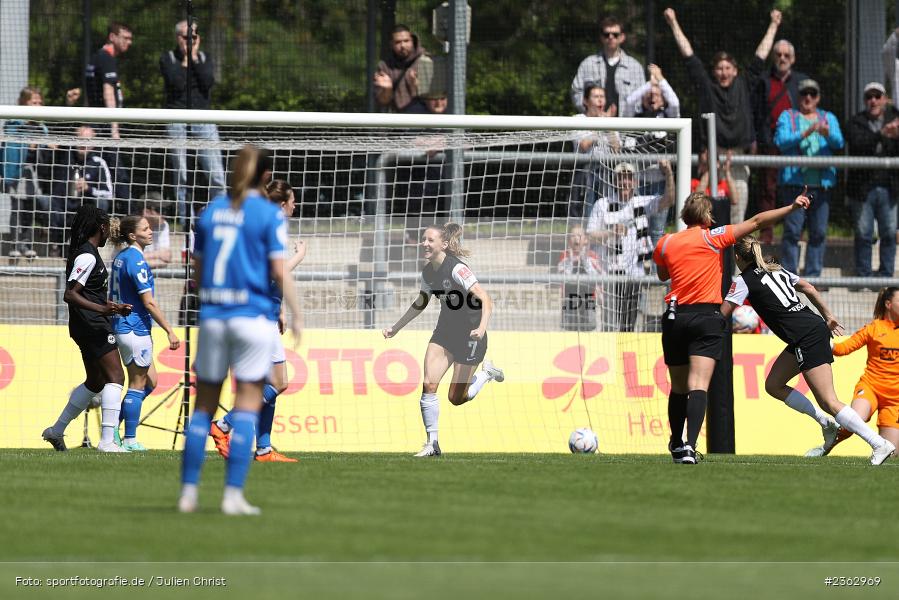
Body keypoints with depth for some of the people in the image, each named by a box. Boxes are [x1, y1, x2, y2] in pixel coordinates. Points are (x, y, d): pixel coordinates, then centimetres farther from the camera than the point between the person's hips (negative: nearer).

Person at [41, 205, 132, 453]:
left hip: (90, 327, 11)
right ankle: (107, 440, -22)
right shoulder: (88, 256, -15)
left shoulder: (85, 253, 15)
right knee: (115, 376, -14)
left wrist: (112, 307, 33)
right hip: (93, 326, -11)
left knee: (95, 382, 20)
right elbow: (70, 295, -23)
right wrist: (102, 309, -31)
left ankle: (56, 430, 26)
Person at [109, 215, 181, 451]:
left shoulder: (120, 257, 12)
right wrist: (170, 331, -17)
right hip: (136, 329, -9)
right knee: (137, 384, 0)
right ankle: (129, 440, 4)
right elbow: (148, 302, -20)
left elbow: (113, 296, 20)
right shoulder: (137, 261, -17)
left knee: (150, 381, 16)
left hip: (121, 325, 9)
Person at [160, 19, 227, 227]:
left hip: (203, 119, 2)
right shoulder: (168, 58, 5)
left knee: (217, 174, -8)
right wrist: (186, 58, -3)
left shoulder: (204, 58, 13)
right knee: (181, 175, -2)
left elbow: (208, 81, -5)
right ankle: (184, 219, 4)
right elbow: (177, 83, -11)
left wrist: (194, 57, -4)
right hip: (177, 120, -2)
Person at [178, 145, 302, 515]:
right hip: (253, 315, -4)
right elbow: (279, 270, -9)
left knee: (204, 405, 10)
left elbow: (197, 268, 12)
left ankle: (188, 492, 9)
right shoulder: (269, 214, -4)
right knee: (247, 404, -1)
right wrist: (296, 315, -2)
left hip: (212, 316, 4)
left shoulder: (210, 211, 9)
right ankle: (233, 495, -6)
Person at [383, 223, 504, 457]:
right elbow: (420, 304, 19)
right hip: (445, 330, 6)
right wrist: (395, 328, 20)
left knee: (456, 398, 2)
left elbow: (485, 299, -28)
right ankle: (432, 443, -1)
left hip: (469, 335, -6)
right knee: (428, 384, -10)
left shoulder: (457, 269, -23)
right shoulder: (428, 272, 0)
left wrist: (482, 328, -43)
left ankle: (486, 374, 31)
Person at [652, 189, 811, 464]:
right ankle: (690, 445, -27)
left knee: (678, 387, 17)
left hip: (674, 317, 3)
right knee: (698, 385, -12)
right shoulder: (712, 237, 0)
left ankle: (677, 444, 31)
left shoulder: (665, 243, 8)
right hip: (707, 317, -3)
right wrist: (791, 208, 1)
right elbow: (756, 222, 0)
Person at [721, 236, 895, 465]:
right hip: (815, 325, 9)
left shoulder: (744, 281, -3)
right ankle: (826, 424, 10)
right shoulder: (775, 269, 19)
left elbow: (722, 314, -7)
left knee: (829, 402, -10)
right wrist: (828, 316, 30)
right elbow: (809, 288, 25)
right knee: (773, 384, 16)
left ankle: (880, 444, -17)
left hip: (807, 338, -9)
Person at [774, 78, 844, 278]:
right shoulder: (787, 117, 12)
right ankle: (789, 275, -6)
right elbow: (781, 141, -5)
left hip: (822, 183, 3)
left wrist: (827, 134, -22)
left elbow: (838, 143, 1)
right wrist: (805, 134, -19)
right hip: (794, 182, -3)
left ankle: (813, 275, 7)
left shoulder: (829, 118, 18)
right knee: (792, 230, -8)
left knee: (819, 231, 1)